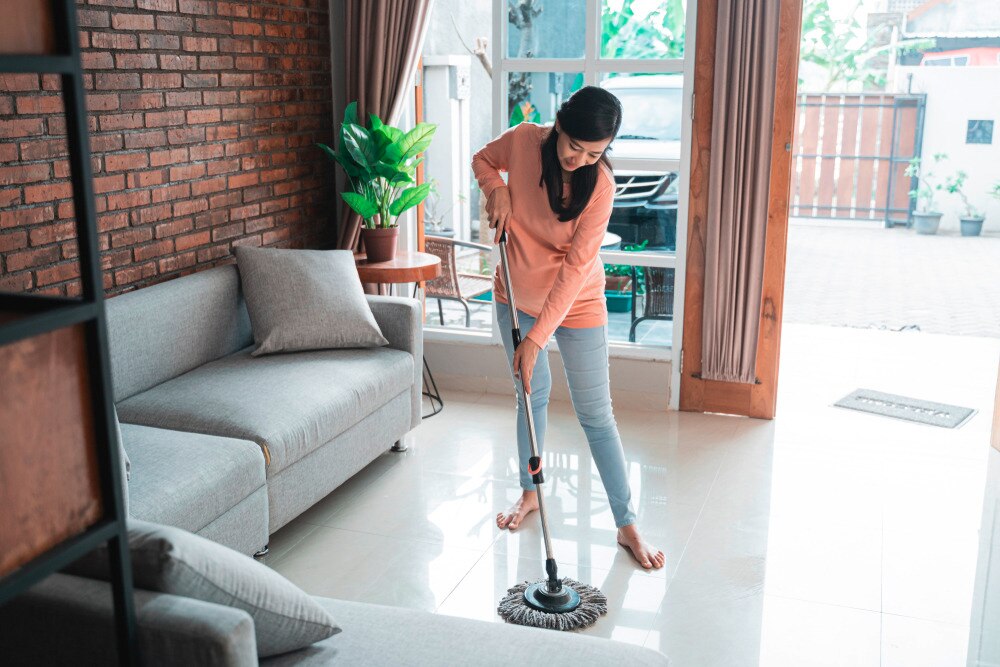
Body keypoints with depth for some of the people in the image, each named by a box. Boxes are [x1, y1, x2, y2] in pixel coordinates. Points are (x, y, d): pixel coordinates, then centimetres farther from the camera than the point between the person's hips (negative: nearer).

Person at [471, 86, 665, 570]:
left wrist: (535, 339, -28)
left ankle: (626, 524, 10)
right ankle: (530, 493, 36)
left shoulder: (600, 185, -25)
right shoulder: (524, 139, -15)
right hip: (516, 297, 3)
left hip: (576, 304, -3)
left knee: (596, 415, 0)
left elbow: (575, 268, -25)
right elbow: (484, 159, 8)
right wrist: (496, 189, -15)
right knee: (532, 395, 17)